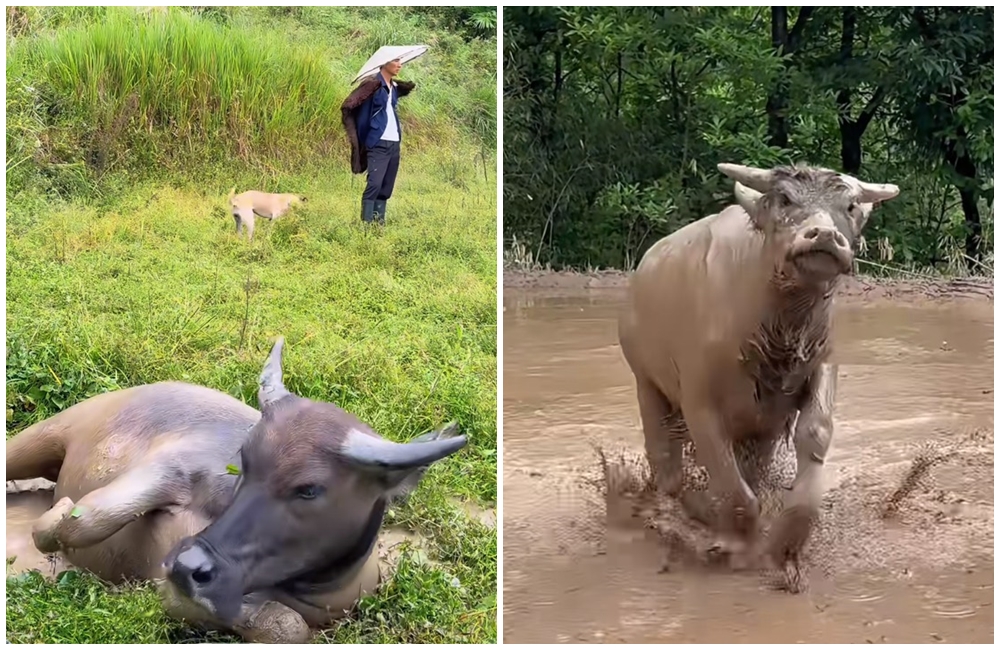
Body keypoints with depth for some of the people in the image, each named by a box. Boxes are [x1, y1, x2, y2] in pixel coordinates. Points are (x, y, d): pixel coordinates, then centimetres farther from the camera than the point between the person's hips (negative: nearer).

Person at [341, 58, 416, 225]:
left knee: (387, 187, 7)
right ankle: (366, 222, -15)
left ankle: (379, 221, 11)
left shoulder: (394, 86, 14)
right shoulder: (373, 84, -10)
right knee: (375, 183, -16)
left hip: (394, 143, 8)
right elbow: (348, 106, -14)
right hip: (379, 143, -8)